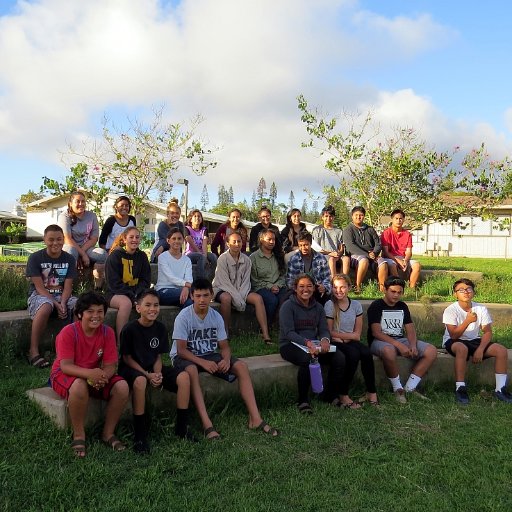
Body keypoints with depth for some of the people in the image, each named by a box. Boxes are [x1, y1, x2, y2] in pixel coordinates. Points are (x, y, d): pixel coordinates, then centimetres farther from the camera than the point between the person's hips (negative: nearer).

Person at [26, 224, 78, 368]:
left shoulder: (69, 259, 4)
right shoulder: (35, 258, -6)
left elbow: (67, 287, -1)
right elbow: (39, 287, -11)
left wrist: (63, 303, -21)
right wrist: (56, 304, -23)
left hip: (62, 296, 3)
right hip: (39, 295, -3)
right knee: (46, 307, -39)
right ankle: (33, 351, -28)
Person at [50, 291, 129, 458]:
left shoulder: (107, 332, -10)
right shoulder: (68, 332, -20)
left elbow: (110, 366, -11)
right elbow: (65, 366, -26)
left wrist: (102, 376, -35)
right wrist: (89, 373, -45)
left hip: (95, 375, 4)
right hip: (64, 375, -4)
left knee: (122, 387, -21)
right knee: (80, 386, -39)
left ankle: (108, 433, -2)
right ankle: (79, 436, -16)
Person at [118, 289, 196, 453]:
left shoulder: (160, 328, 1)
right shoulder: (129, 329, -15)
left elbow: (158, 356, 6)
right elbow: (127, 358, -10)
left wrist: (157, 374, -14)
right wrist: (147, 375, -19)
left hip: (152, 369, 6)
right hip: (131, 368, -5)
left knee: (184, 377, -16)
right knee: (140, 381, -40)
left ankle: (181, 428, -3)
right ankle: (139, 436, -27)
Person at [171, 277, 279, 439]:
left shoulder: (216, 317, -2)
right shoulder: (184, 316, -16)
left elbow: (224, 346, 2)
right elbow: (181, 349, -18)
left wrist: (226, 359, -21)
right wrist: (203, 362, -31)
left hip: (209, 355, 5)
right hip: (186, 356, -5)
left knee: (241, 366, -15)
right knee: (191, 371, -40)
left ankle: (255, 418, -16)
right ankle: (207, 424, -42)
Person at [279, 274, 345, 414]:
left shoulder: (318, 307, 13)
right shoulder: (288, 306, -6)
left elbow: (324, 329, 5)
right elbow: (289, 332, -17)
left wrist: (325, 339, -21)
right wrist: (307, 343, -34)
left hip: (313, 344, 6)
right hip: (290, 345, -5)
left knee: (339, 357, -18)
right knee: (307, 358, -38)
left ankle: (332, 395, 1)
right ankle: (303, 401, -21)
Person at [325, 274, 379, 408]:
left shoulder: (356, 305, 7)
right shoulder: (329, 305, -5)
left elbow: (357, 334, 7)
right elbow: (329, 333, -8)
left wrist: (341, 336, -7)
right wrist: (350, 335, -7)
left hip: (351, 342, 4)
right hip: (335, 344, -4)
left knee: (366, 353, -27)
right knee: (353, 354, -32)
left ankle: (371, 392, -17)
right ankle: (343, 395, -22)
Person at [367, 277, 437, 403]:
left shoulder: (402, 306, 14)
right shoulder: (376, 306, -6)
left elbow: (410, 330, 8)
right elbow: (376, 333, -16)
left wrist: (413, 346, -15)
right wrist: (399, 345, -25)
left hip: (401, 340, 7)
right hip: (380, 341, -6)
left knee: (431, 351, -12)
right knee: (389, 351, -42)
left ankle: (409, 388, -11)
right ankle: (398, 389, -20)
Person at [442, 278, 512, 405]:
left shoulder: (481, 309, -5)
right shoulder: (451, 310, -15)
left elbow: (487, 332, -3)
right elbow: (454, 335, -21)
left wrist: (480, 349, -19)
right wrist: (468, 321, -34)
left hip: (474, 341, 5)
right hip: (454, 342, -4)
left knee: (502, 350, -16)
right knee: (462, 348, -40)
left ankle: (500, 389, -5)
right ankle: (460, 388, -30)